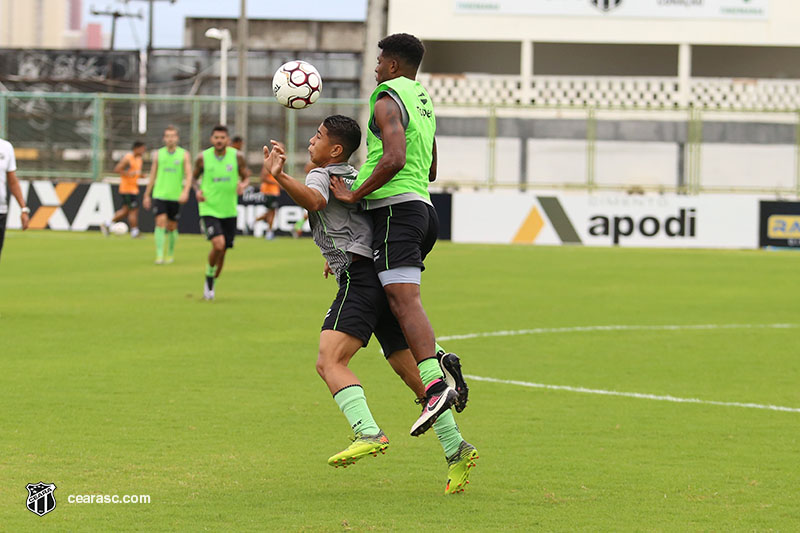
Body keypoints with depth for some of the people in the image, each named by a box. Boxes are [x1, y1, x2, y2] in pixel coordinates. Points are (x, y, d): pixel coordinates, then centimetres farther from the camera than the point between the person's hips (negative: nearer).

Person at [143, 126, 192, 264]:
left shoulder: (184, 154, 2)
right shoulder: (158, 154, 6)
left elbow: (189, 176, -3)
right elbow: (152, 176, 12)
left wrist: (185, 192, -19)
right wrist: (147, 195, 12)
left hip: (175, 196, 0)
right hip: (159, 195, 0)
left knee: (172, 227, 8)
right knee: (160, 222, -14)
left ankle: (171, 253, 28)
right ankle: (159, 255, -15)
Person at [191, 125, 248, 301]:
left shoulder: (236, 156, -1)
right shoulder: (203, 157, -4)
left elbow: (245, 177, 9)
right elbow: (194, 177, 11)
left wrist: (242, 185, -15)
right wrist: (197, 190, -10)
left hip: (229, 211, 3)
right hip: (209, 209, -3)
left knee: (222, 252, 8)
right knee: (218, 244, -22)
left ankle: (211, 285, 29)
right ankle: (209, 278, 2)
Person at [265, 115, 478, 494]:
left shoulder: (323, 175, 0)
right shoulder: (354, 176, 27)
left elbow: (313, 199, -25)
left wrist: (280, 177, -40)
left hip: (359, 278, -9)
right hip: (383, 276, 9)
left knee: (329, 361, -21)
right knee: (412, 372, 11)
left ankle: (369, 433, -38)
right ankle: (455, 449, 8)